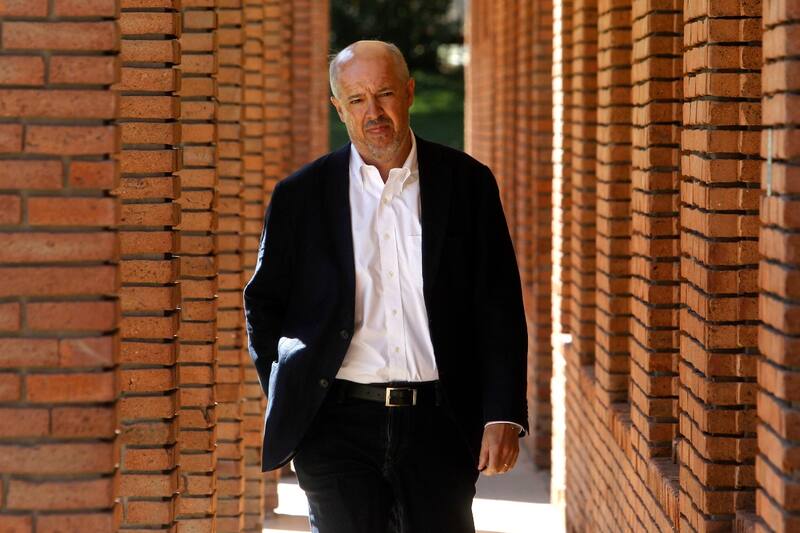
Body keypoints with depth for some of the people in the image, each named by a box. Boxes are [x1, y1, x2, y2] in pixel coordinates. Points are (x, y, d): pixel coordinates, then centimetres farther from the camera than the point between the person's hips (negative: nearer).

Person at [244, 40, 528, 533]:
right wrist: (289, 400, 4)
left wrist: (504, 416, -4)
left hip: (439, 424, 1)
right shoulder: (300, 196, 5)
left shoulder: (468, 184, 5)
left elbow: (500, 308, 3)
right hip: (338, 425, 0)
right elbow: (264, 304, 13)